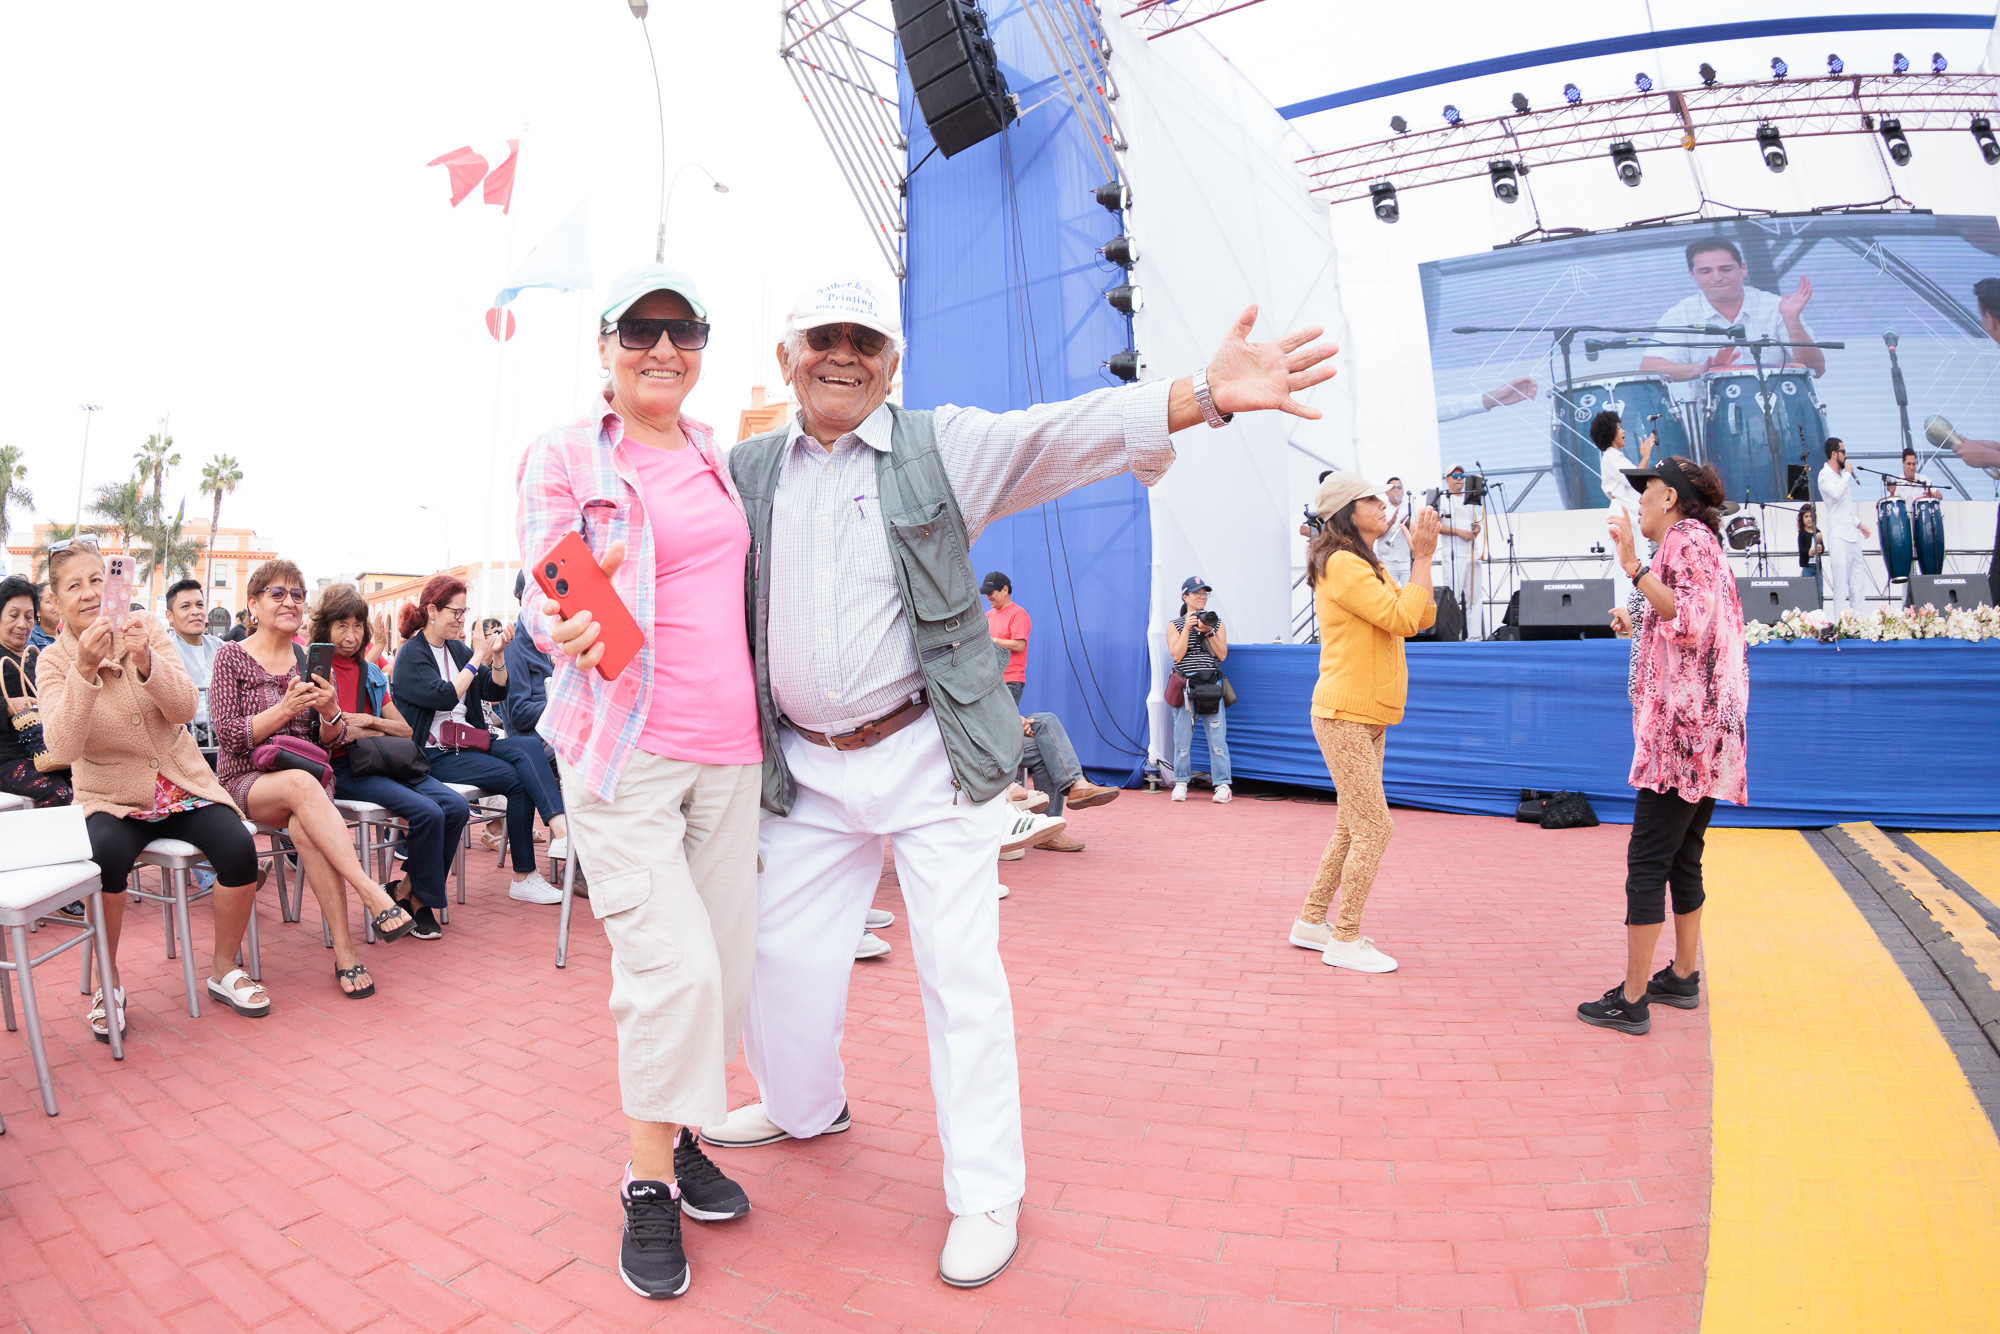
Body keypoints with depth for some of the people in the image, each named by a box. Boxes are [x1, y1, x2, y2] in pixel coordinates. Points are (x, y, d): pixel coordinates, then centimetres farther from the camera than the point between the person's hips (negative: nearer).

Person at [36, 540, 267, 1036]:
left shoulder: (145, 630, 0)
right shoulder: (53, 661, -4)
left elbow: (185, 709, -10)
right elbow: (62, 747, -20)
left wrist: (146, 661, -28)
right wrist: (84, 670, -33)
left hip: (183, 785, 1)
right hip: (112, 799, -1)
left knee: (239, 849, -24)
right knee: (107, 856, -33)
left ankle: (223, 969, -2)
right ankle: (108, 982, -9)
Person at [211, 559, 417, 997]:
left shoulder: (311, 661, 12)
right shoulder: (232, 657, 3)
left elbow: (333, 741, 10)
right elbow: (228, 735, -7)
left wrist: (330, 711, -12)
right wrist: (286, 707, -20)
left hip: (309, 781, 2)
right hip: (246, 781, -2)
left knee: (306, 829, -33)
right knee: (301, 783, -38)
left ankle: (344, 952, -36)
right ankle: (372, 892, -44)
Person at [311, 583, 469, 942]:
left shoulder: (372, 674, 19)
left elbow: (405, 730, 16)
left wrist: (370, 722, 0)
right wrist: (343, 730, -12)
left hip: (385, 763, 6)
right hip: (342, 769, -6)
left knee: (456, 807, -18)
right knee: (427, 812, -28)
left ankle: (410, 895, -4)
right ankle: (422, 902, -8)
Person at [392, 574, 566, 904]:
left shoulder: (458, 649, 17)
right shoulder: (411, 654, -3)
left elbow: (496, 692, 12)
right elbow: (445, 697, -20)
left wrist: (497, 655, -3)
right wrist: (478, 658, -14)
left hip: (468, 743, 6)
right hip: (434, 753, -6)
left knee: (529, 746, -27)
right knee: (517, 780, -27)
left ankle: (560, 830, -44)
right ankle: (524, 878, -22)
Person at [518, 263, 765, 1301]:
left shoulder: (722, 456, 14)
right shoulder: (562, 458, 0)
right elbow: (540, 601, -6)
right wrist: (566, 630, -29)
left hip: (730, 747, 5)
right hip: (625, 746, -5)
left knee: (725, 959, 9)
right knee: (675, 963, -11)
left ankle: (677, 1135, 33)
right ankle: (646, 1186, 12)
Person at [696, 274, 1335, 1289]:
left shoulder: (944, 447, -3)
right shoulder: (745, 473, 8)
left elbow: (1063, 433, -15)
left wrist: (1207, 395, -29)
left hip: (928, 756, -4)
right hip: (804, 767, 4)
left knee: (959, 969, 1)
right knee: (778, 950, 15)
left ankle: (986, 1194, 20)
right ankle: (803, 1107, 45)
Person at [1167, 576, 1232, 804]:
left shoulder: (1216, 623, 14)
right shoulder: (1174, 625, 9)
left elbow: (1222, 654, 3)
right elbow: (1177, 655, -3)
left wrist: (1208, 632, -8)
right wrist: (1187, 629, -8)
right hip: (1185, 687, -1)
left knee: (1217, 735, -5)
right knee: (1183, 736, -1)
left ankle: (1222, 785, -1)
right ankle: (1181, 783, 10)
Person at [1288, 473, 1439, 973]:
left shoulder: (1369, 566, 18)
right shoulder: (1342, 563, -14)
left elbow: (1422, 617, 12)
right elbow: (1401, 619, -20)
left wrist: (1421, 556, 5)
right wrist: (1422, 557, -12)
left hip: (1367, 719, 10)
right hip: (1345, 717, -10)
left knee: (1352, 827, 15)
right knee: (1374, 828, -6)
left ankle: (1312, 922, 24)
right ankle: (1345, 940, 5)